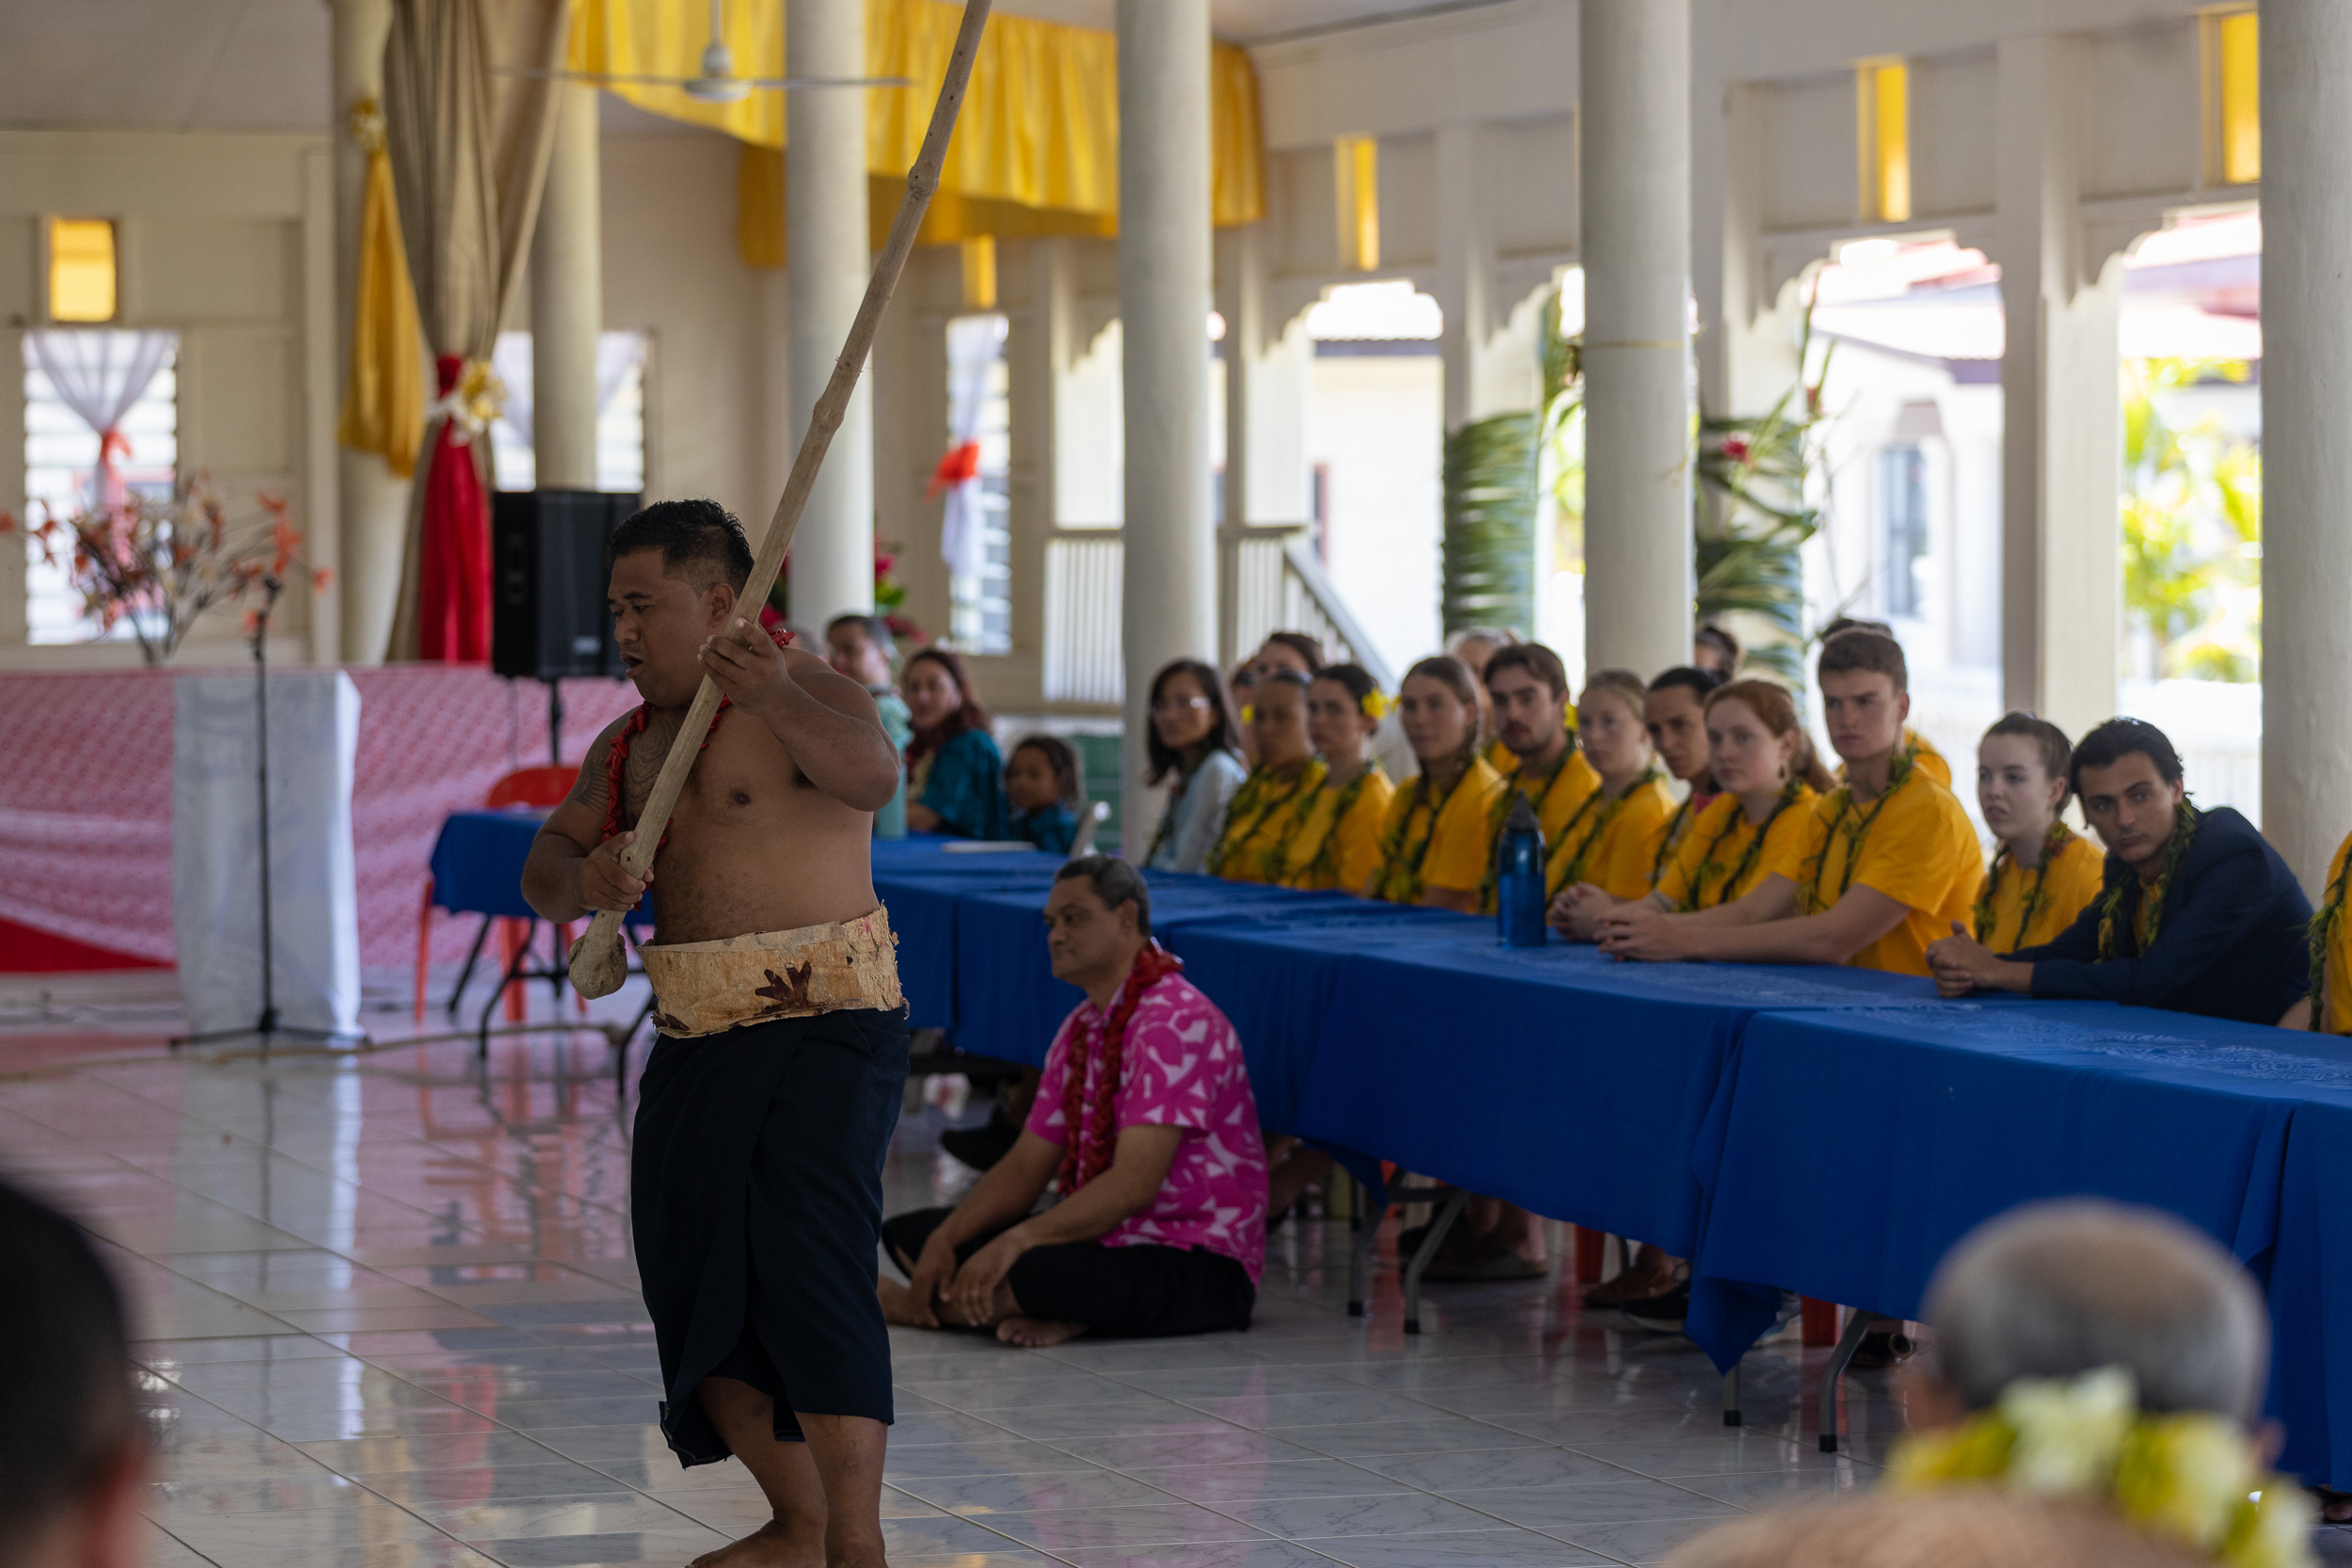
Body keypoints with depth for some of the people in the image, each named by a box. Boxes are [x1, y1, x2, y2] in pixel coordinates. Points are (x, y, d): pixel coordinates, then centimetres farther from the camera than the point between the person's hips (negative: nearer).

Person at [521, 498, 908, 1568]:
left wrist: (777, 699, -48)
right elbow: (544, 868, 13)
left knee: (808, 1257, -20)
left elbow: (870, 774, -29)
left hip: (819, 1028, -9)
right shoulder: (631, 743, 17)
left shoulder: (803, 696, -8)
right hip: (696, 1040, 9)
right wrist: (587, 878, -12)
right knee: (693, 1278, 10)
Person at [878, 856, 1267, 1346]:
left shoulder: (1175, 1022, -17)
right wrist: (944, 1240, -5)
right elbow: (1024, 1168, 12)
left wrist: (1017, 1240, -34)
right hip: (1108, 1239, 10)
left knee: (1029, 1271, -37)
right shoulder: (1081, 1029, 14)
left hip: (1203, 1268, -10)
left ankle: (909, 1304, -6)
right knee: (910, 1234, 5)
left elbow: (1133, 1185, -26)